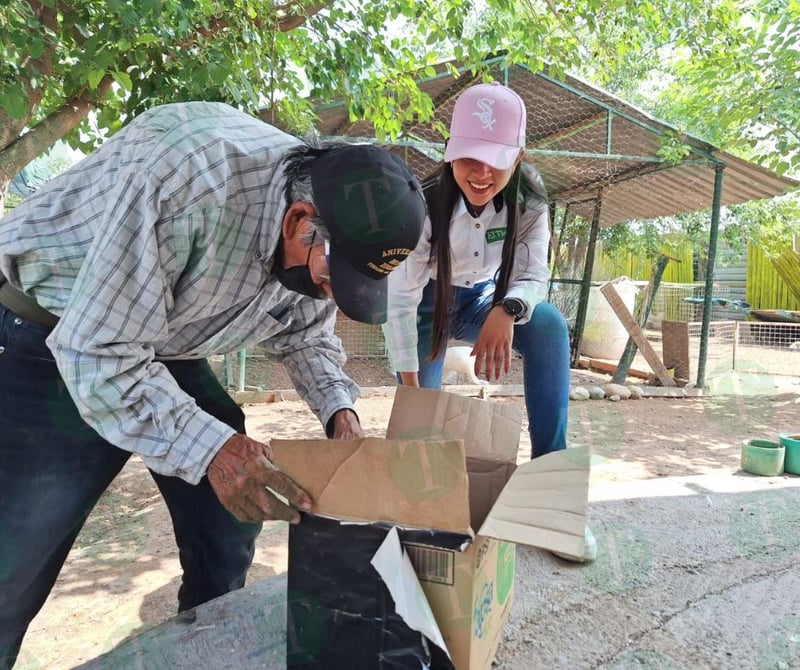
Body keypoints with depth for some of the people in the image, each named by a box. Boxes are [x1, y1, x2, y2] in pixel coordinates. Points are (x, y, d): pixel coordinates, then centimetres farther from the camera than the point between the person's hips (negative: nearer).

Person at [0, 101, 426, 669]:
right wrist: (209, 448, -39)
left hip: (169, 354, 6)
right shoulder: (186, 178, -35)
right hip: (56, 345, -5)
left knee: (229, 533, 8)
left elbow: (307, 335, 5)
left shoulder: (332, 239, -11)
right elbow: (99, 353, -32)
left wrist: (339, 410, -11)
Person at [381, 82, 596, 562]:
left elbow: (533, 275, -20)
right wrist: (410, 387, -31)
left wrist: (507, 309, -45)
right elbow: (400, 300, -27)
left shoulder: (529, 199, -19)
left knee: (549, 325, -26)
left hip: (481, 302, 2)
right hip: (428, 306, -1)